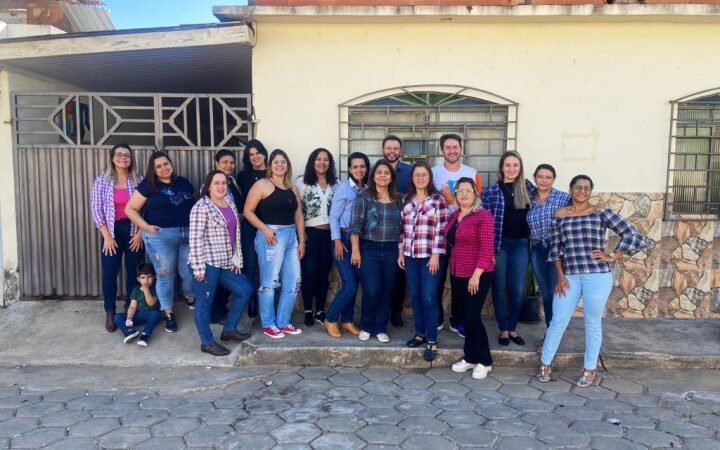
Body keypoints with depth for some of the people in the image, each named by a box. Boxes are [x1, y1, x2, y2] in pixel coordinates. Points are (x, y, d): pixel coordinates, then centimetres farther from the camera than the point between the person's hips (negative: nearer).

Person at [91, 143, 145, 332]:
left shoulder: (139, 180, 2)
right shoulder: (102, 181, 0)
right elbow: (96, 210, -3)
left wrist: (140, 233, -6)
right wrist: (107, 236, -9)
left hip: (134, 232, 1)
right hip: (112, 232, -1)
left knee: (134, 272, 6)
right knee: (110, 273, 2)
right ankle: (110, 313, 15)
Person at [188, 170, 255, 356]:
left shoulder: (230, 203, 11)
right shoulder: (201, 207, -13)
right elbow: (195, 239, -17)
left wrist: (236, 259, 14)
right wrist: (198, 267, -18)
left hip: (225, 263, 9)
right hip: (207, 263, -9)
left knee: (245, 290, 12)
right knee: (204, 302, 3)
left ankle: (229, 329, 25)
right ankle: (207, 342, 16)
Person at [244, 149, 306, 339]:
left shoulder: (292, 188, 15)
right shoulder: (262, 185, -3)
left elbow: (298, 216, 15)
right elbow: (248, 211, -7)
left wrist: (301, 242, 10)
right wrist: (264, 229, -17)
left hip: (291, 237, 7)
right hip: (271, 237, -7)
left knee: (293, 282, 8)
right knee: (269, 283, 0)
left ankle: (283, 322, 22)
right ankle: (268, 324, 14)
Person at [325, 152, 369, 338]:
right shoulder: (343, 187, -7)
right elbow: (333, 215, -8)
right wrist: (337, 241, -13)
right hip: (344, 238, -5)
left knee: (353, 284, 9)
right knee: (350, 285, -9)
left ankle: (347, 320, 23)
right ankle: (331, 319, 10)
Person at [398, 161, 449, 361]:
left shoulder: (438, 199, -5)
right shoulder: (406, 200, 9)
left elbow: (441, 230, -8)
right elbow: (402, 228, 12)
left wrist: (436, 255, -13)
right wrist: (400, 252, 8)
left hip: (429, 256, -4)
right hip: (410, 256, 5)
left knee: (429, 298, -4)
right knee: (415, 296, 11)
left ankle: (432, 340, 7)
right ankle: (420, 333, 24)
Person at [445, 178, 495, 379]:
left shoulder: (483, 216, -12)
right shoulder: (454, 216, 11)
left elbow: (487, 248, -17)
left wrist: (477, 274, -20)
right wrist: (452, 269, 9)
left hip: (477, 275, -7)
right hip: (457, 274, 7)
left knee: (473, 316, -4)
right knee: (465, 316, 12)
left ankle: (484, 361, 11)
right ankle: (470, 357, 24)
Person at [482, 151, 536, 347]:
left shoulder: (528, 187, 5)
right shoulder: (491, 191, -3)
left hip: (521, 244, 2)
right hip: (499, 243, -2)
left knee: (518, 290, 4)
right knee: (499, 288, 6)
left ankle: (512, 328, 22)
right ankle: (503, 329, 20)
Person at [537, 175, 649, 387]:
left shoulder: (600, 212, 0)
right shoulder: (560, 214, 7)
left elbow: (632, 235, -2)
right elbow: (555, 247, 8)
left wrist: (613, 257, -5)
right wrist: (560, 275, 0)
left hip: (597, 275, -2)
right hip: (569, 276, 2)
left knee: (592, 323, 9)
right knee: (558, 321, 5)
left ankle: (589, 370, 23)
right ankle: (545, 364, 20)